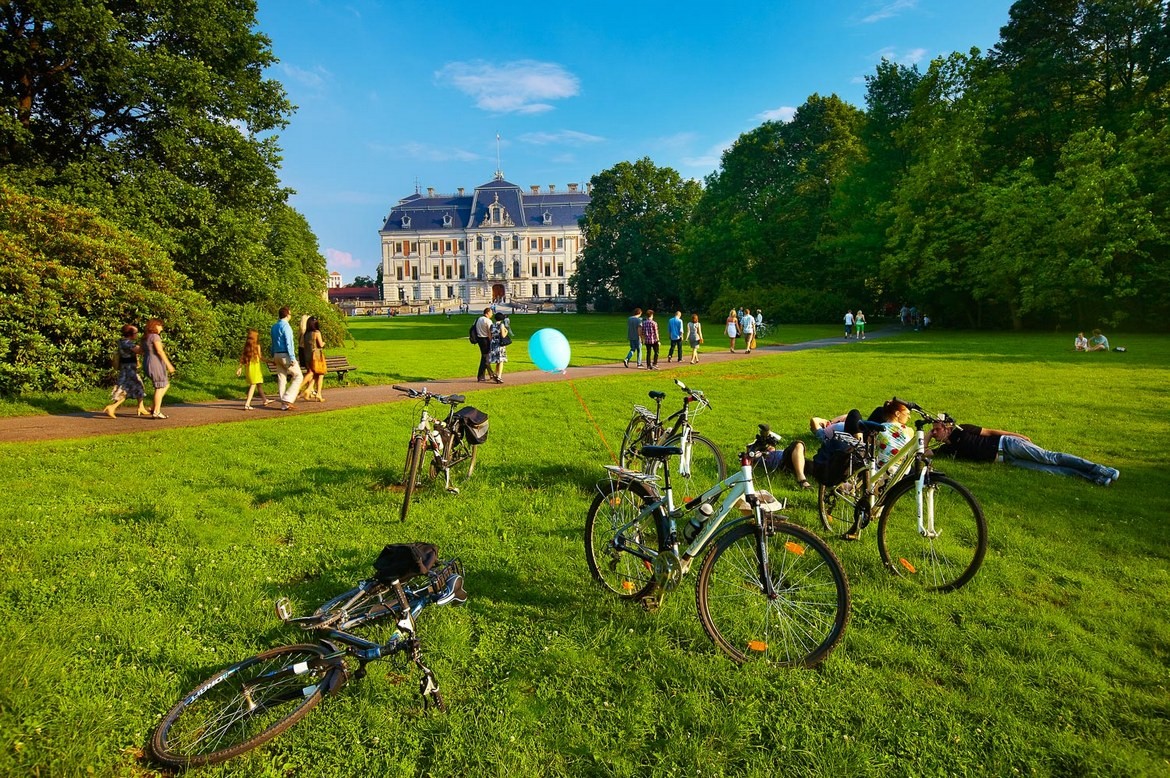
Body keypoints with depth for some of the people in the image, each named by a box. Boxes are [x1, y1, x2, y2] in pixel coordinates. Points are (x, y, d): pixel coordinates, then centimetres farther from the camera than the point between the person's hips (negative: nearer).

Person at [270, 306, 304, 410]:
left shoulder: (274, 327, 13)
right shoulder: (286, 326, -13)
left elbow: (273, 342, 18)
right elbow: (288, 343, -18)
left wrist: (273, 356, 24)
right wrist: (292, 358, -18)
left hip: (277, 355, 9)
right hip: (286, 355, -9)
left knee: (281, 378, 10)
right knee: (298, 376, -2)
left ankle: (284, 403, 12)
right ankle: (287, 400, -11)